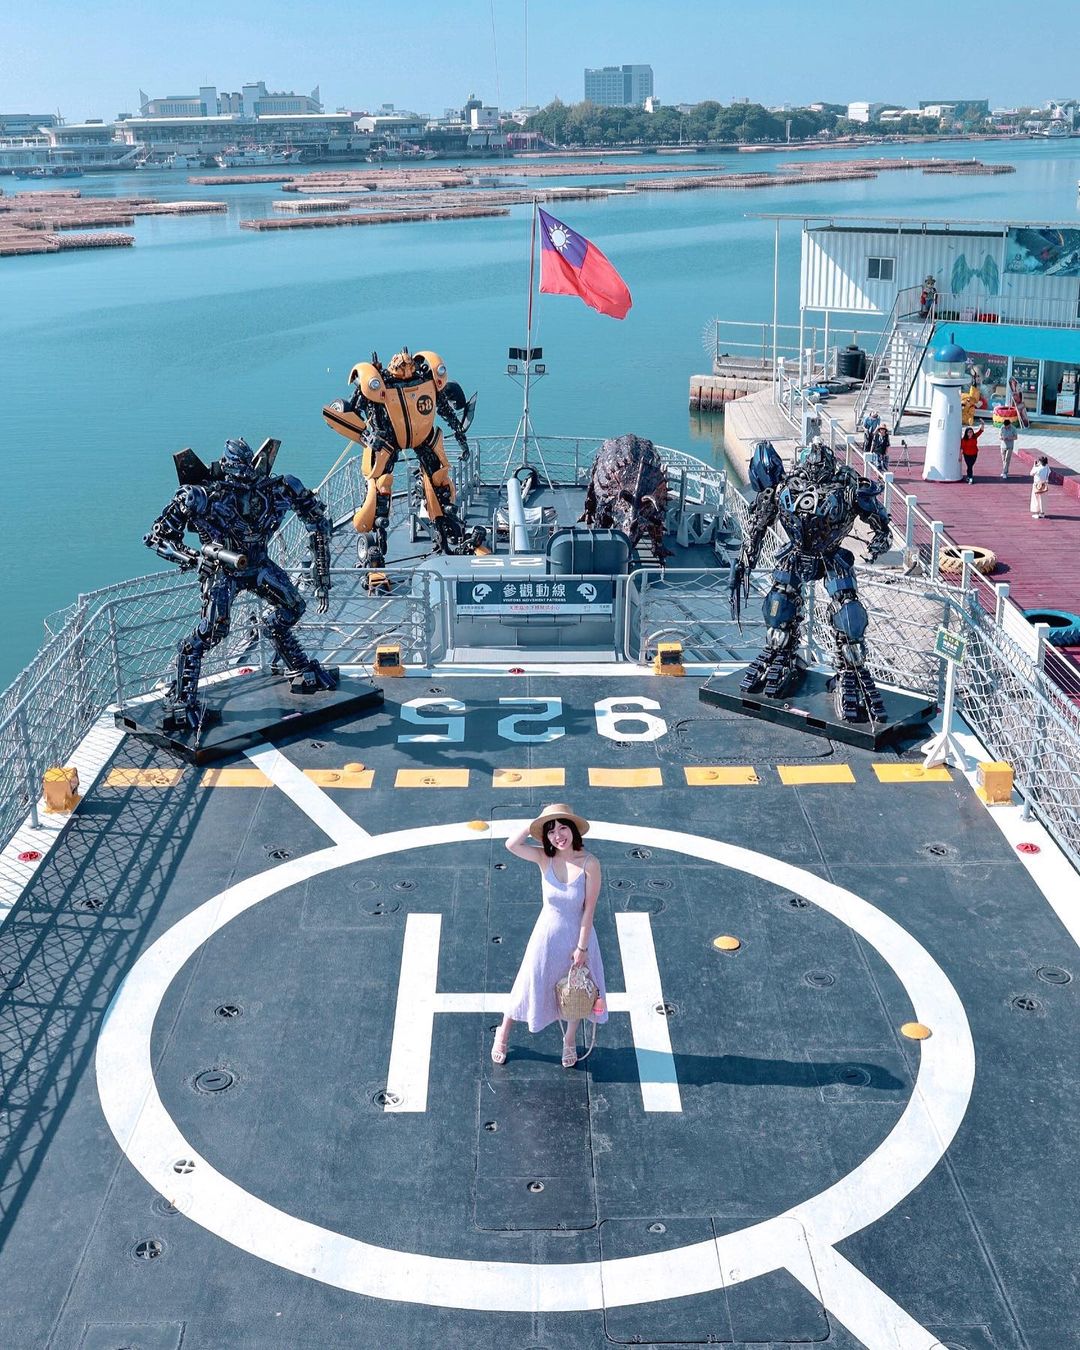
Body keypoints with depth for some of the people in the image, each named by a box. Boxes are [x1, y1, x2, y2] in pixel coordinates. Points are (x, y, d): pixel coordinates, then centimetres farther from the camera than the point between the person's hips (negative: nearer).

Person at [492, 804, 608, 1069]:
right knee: (531, 985, 19)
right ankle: (503, 1035, 44)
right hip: (547, 935, 1)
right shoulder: (544, 858, -17)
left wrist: (582, 947, -13)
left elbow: (589, 909, -17)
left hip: (578, 935, -1)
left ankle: (570, 1040, 50)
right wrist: (534, 824, -28)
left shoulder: (589, 864, -23)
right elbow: (511, 844, -33)